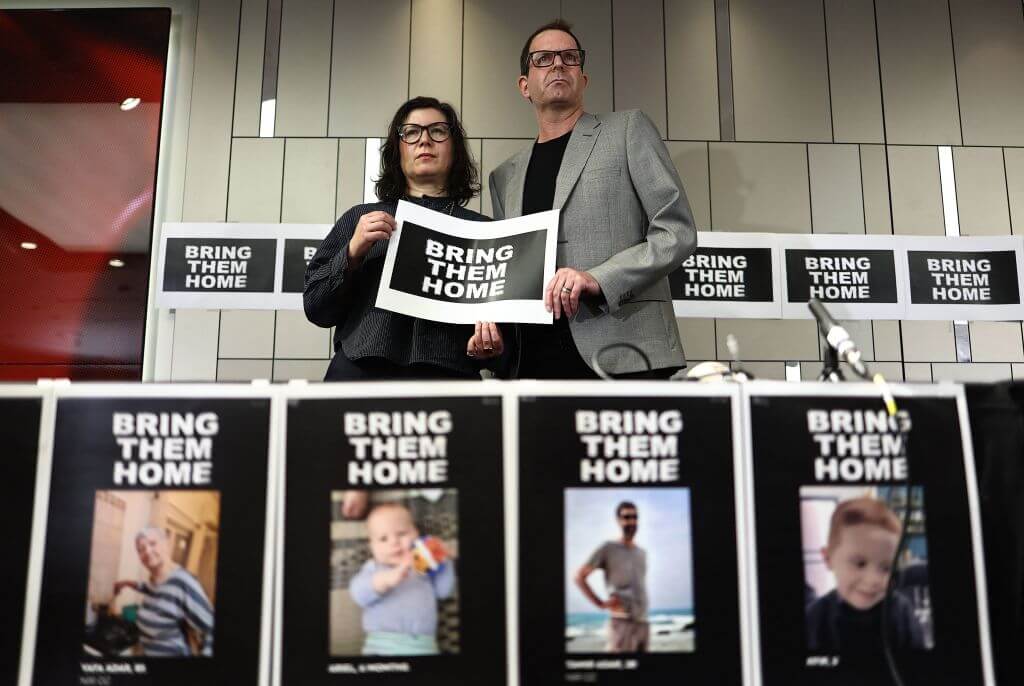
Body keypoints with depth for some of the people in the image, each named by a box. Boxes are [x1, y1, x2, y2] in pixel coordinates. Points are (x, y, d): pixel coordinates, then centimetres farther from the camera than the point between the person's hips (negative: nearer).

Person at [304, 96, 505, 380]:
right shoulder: (360, 218, 14)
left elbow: (503, 315, 8)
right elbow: (315, 307, 10)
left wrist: (490, 344, -13)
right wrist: (353, 252, -5)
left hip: (448, 374, 0)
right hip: (359, 371, 1)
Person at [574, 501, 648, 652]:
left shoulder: (642, 553, 18)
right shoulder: (608, 549, -1)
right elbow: (579, 576, -3)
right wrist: (600, 603, -9)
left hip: (643, 623, 6)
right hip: (622, 623, -6)